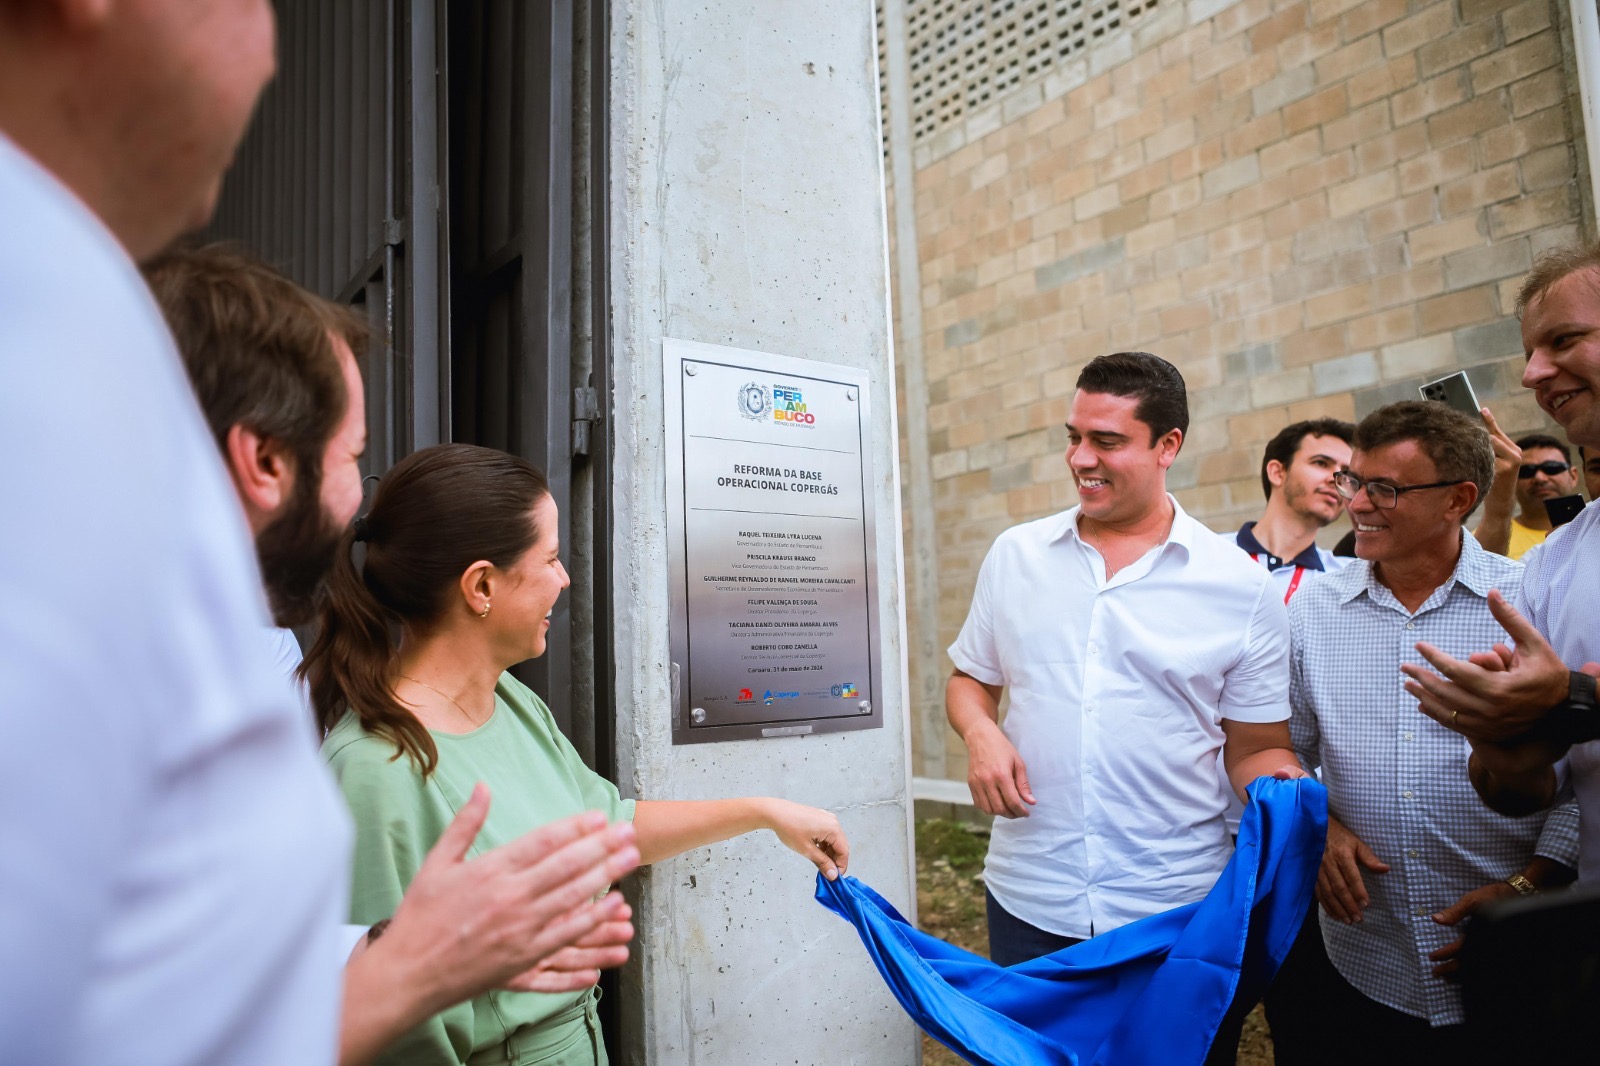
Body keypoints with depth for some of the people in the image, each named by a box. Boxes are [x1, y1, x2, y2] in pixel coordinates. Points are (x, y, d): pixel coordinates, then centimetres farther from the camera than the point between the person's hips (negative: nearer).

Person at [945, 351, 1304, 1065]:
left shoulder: (1243, 587, -3)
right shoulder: (1014, 554, 3)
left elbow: (1257, 748, 1)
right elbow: (969, 677, 12)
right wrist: (981, 733, -9)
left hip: (1183, 909, -1)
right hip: (1027, 900, 2)